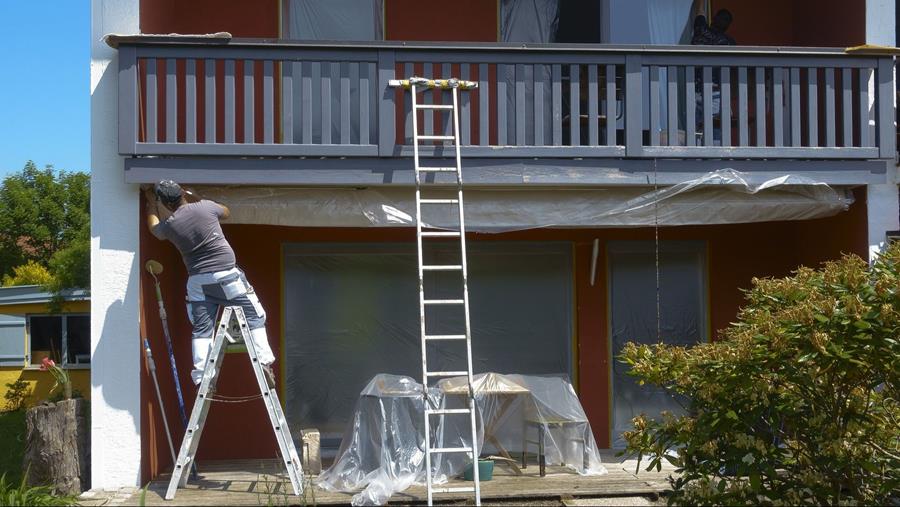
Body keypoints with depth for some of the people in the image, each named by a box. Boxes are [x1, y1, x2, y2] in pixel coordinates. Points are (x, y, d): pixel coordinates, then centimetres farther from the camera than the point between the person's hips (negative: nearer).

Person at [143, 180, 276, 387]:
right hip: (226, 275, -2)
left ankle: (201, 377, 1)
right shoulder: (205, 207, -3)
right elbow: (226, 212, 21)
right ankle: (264, 363, -6)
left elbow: (153, 226, 30)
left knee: (201, 330, 7)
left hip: (197, 281, 2)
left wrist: (151, 202, 45)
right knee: (254, 317, 5)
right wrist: (195, 198, 28)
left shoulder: (169, 225, 3)